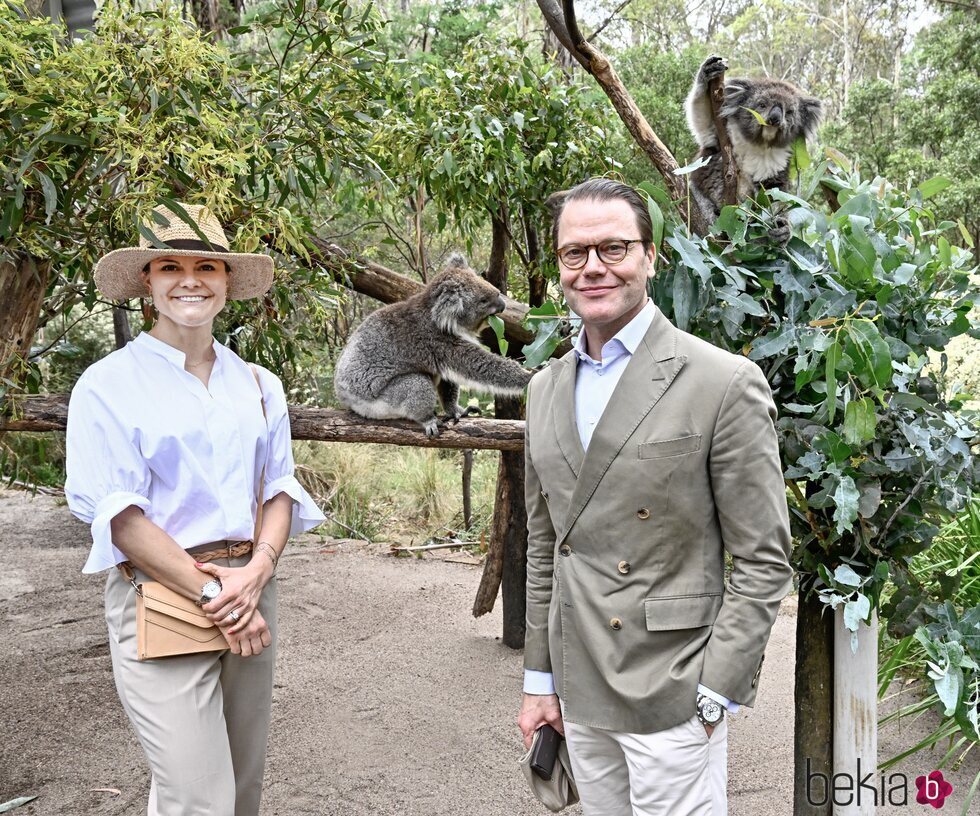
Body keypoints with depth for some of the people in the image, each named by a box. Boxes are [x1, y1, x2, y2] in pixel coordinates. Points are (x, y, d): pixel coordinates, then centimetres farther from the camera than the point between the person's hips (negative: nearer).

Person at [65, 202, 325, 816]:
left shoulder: (259, 385, 10)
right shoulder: (108, 385, -4)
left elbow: (280, 488, 10)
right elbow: (117, 513, -11)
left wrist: (257, 571, -9)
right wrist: (213, 593, -15)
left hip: (250, 590, 5)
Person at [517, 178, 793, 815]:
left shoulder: (725, 384, -12)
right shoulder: (547, 389, 8)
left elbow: (764, 561, -11)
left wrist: (713, 697, -13)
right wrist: (540, 679, 13)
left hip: (671, 699, -6)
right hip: (580, 694, 6)